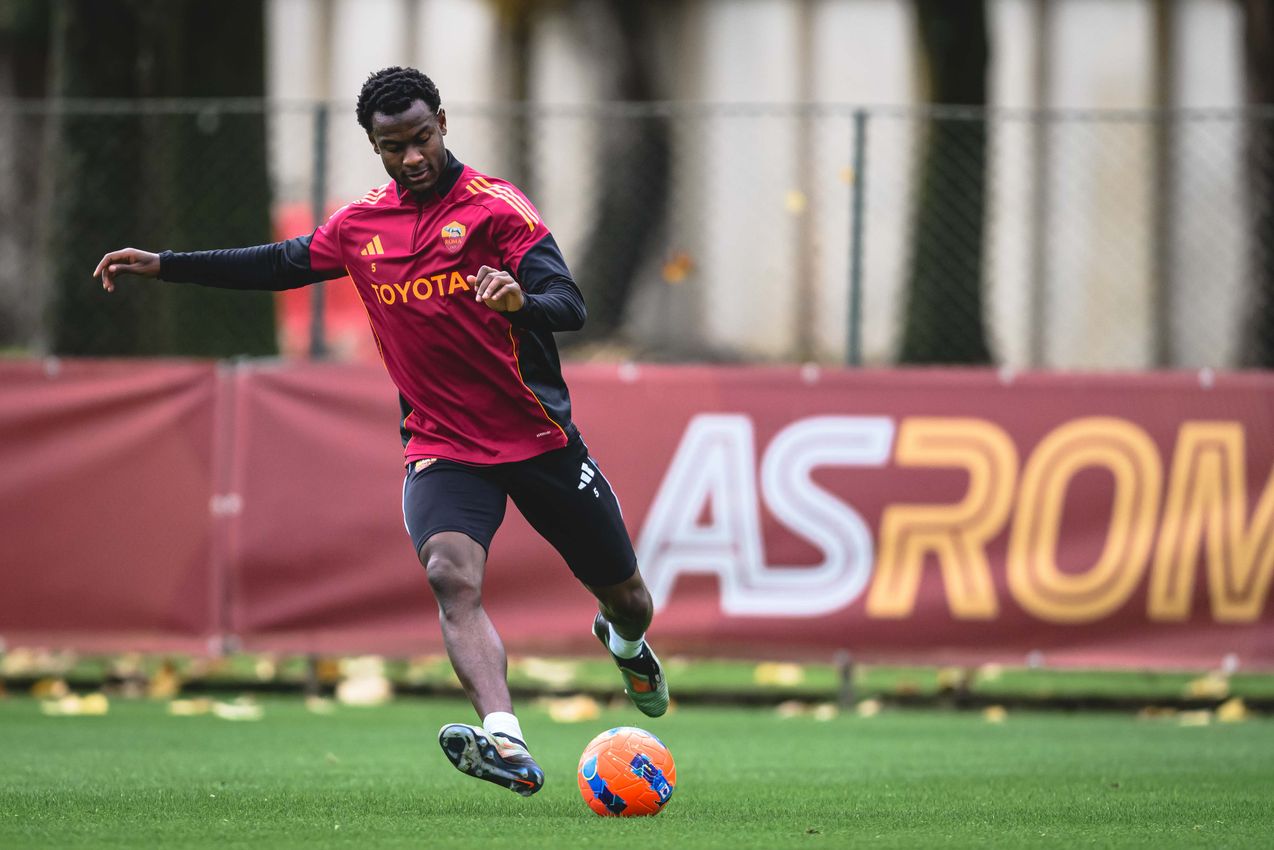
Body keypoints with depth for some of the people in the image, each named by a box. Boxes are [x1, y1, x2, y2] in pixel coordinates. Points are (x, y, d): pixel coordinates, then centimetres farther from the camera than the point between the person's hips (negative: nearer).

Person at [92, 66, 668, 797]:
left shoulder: (494, 206, -10)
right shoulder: (361, 225, 5)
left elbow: (571, 305, -19)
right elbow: (283, 264, 21)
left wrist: (521, 300, -42)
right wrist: (163, 266, 21)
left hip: (540, 438, -2)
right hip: (441, 448, 2)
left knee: (623, 593, 11)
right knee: (452, 574, -29)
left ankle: (627, 641, 51)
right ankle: (507, 747, -45)